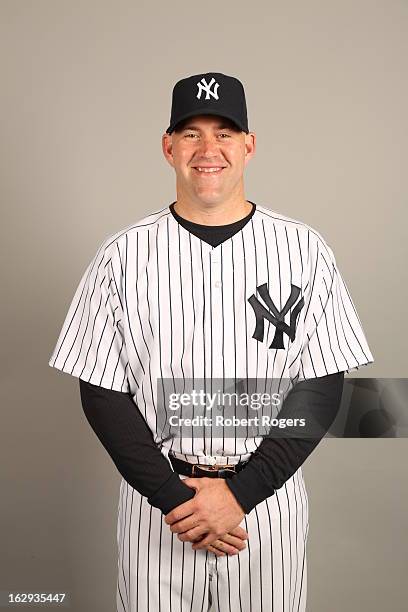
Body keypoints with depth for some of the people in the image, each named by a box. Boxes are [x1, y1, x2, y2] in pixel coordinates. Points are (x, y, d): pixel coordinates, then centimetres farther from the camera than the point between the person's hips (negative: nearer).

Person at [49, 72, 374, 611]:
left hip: (268, 497, 1)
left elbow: (322, 388, -5)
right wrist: (174, 497, -12)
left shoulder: (304, 249, -4)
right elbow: (102, 393, -4)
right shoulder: (124, 254, -4)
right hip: (156, 495, 0)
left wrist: (239, 492, -13)